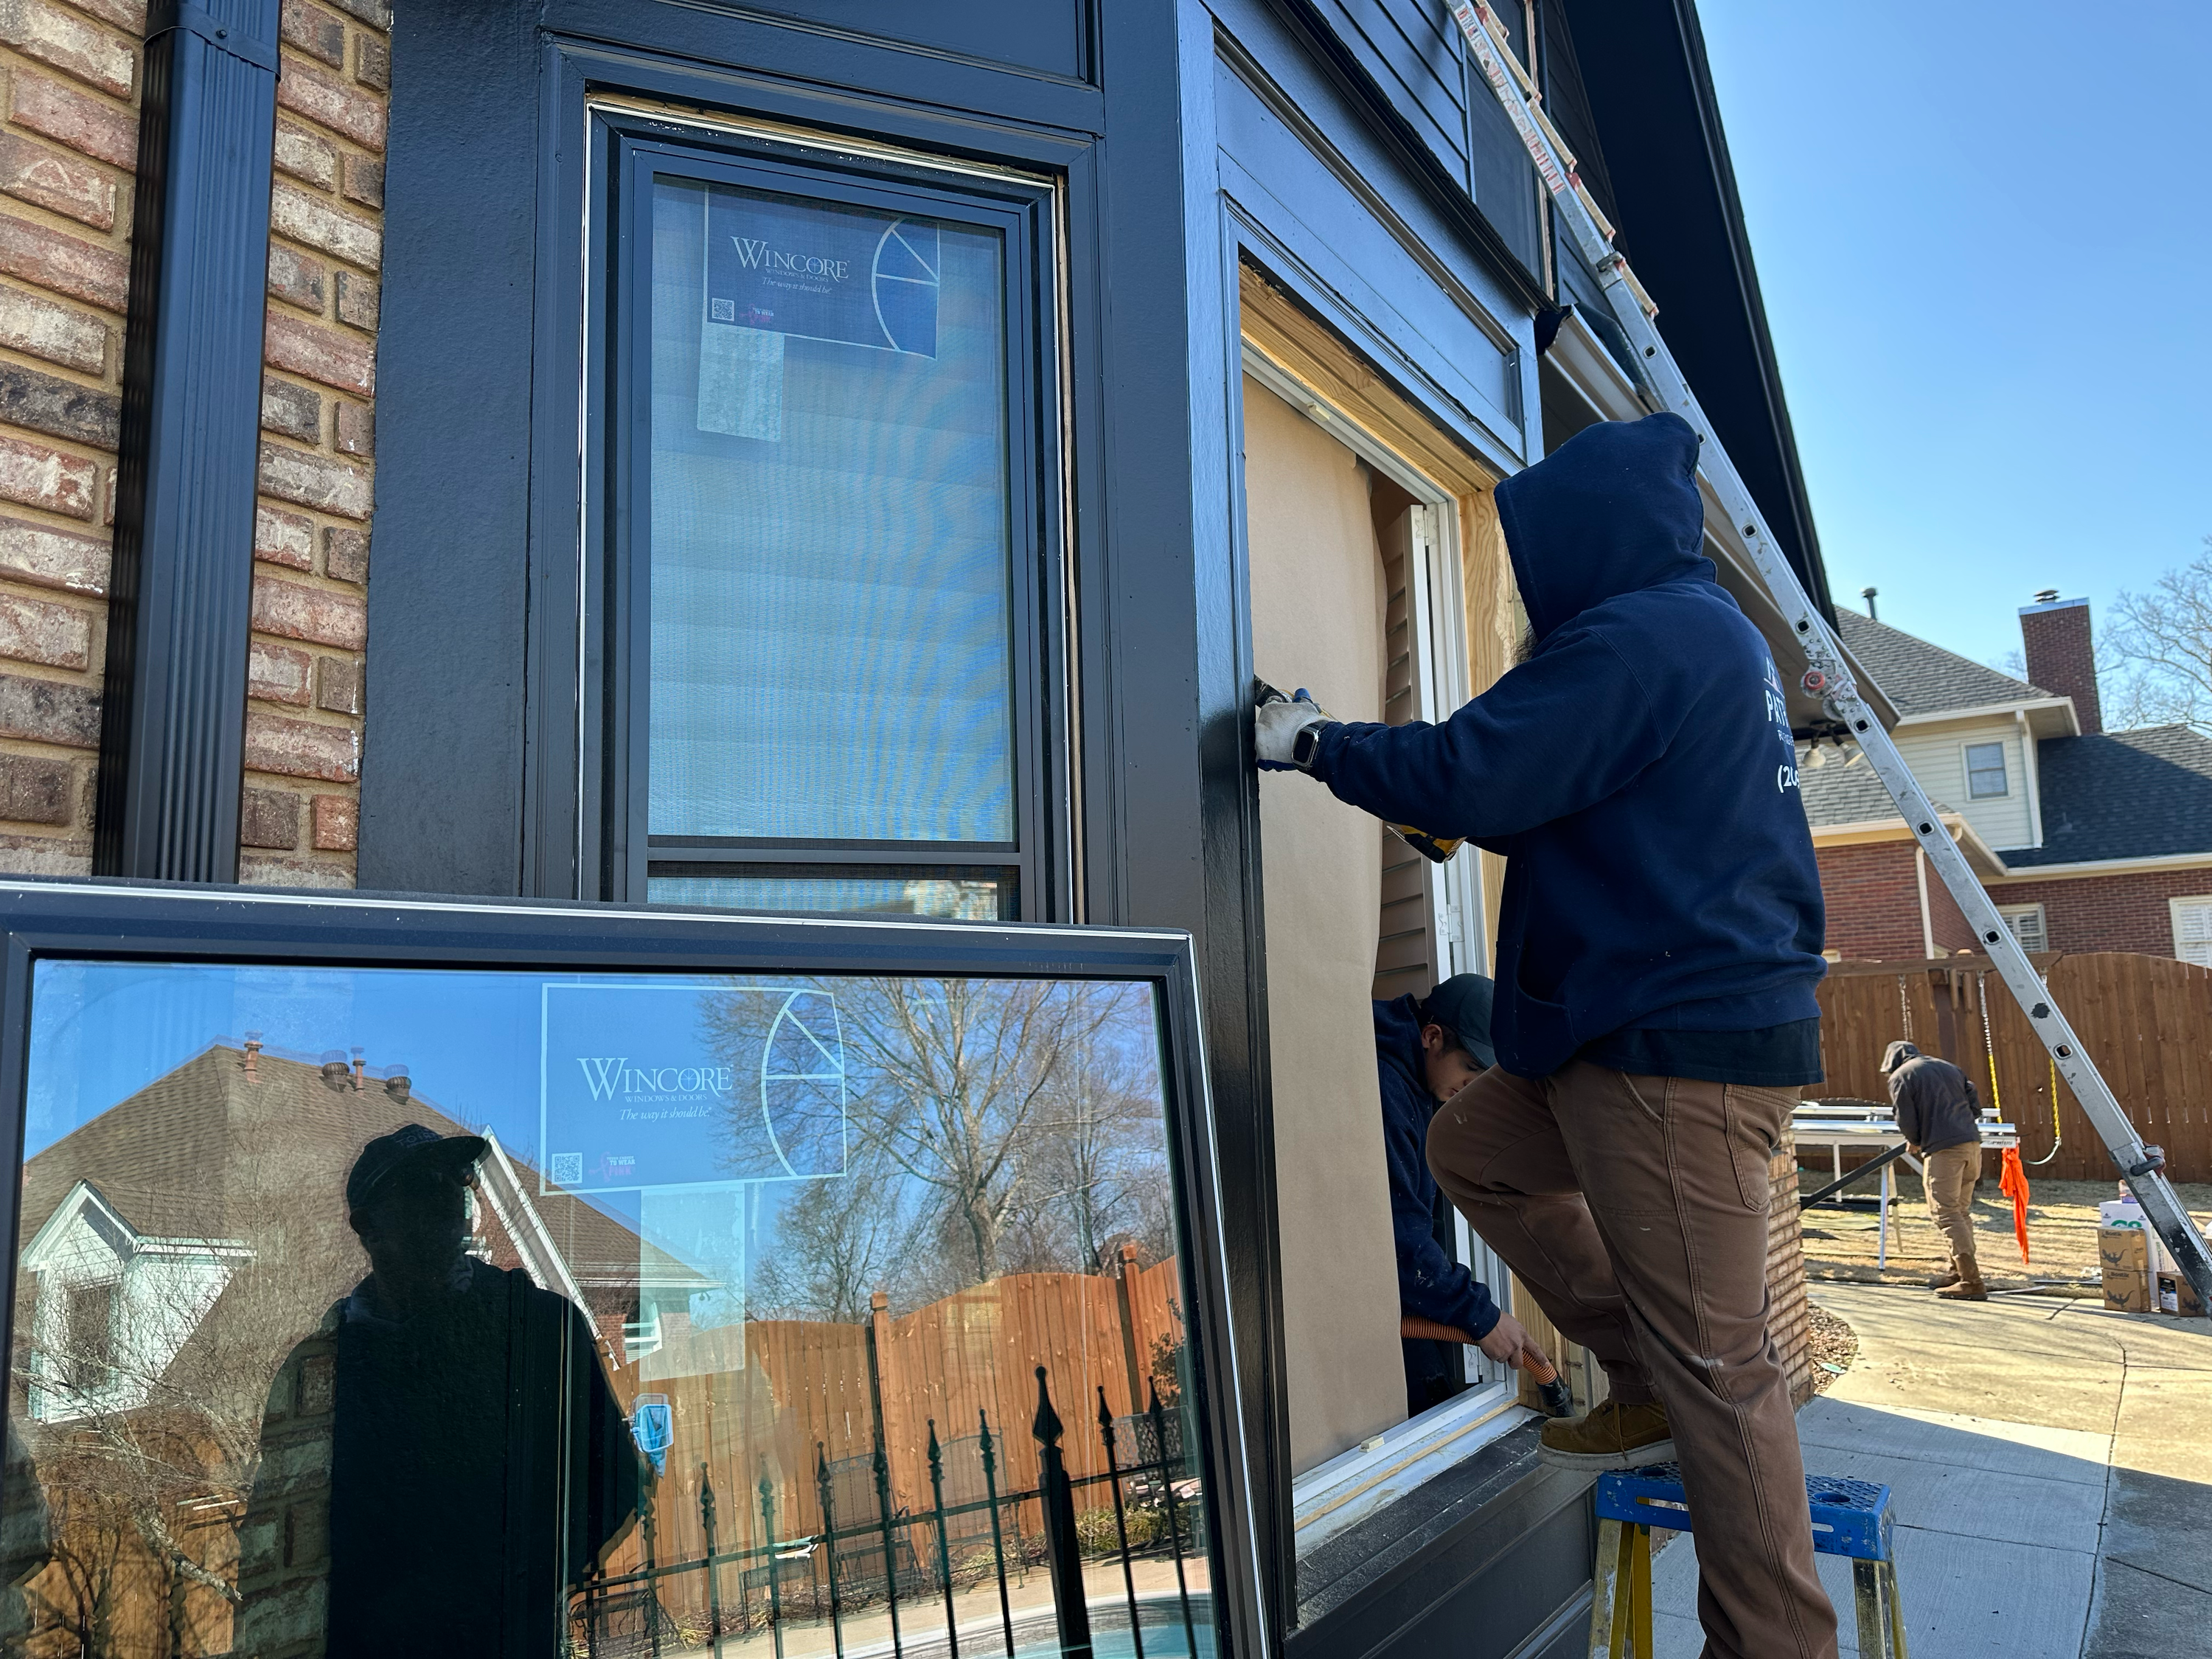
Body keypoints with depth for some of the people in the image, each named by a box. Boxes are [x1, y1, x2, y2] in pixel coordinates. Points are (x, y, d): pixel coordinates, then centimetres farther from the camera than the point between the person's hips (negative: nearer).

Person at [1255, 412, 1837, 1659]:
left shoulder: (1638, 636, -15)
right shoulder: (1710, 631, 18)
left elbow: (1472, 772, -21)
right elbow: (1573, 804, 24)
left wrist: (1316, 742, -6)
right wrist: (1396, 780, 18)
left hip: (1685, 1047, -11)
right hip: (1659, 1028, 11)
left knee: (1717, 1365, -3)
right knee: (1475, 1144, 18)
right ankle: (1647, 1387, 21)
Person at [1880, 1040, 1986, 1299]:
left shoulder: (1900, 1076, 2)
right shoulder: (1948, 1067, 22)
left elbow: (1906, 1120, -3)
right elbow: (1975, 1104, 18)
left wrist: (1915, 1142, 15)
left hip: (1943, 1150, -8)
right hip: (1972, 1143, 8)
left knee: (1946, 1214, -5)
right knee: (1961, 1211, 18)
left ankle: (1971, 1281, -10)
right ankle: (1960, 1271, 27)